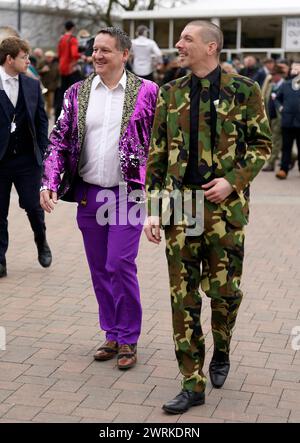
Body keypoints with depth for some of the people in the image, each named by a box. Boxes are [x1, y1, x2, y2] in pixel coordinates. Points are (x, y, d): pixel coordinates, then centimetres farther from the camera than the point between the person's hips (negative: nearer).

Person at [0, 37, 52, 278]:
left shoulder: (32, 85, 5)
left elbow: (41, 120, 10)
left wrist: (42, 153, 5)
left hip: (27, 159, 2)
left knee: (33, 206, 4)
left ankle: (42, 242, 32)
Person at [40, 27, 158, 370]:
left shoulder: (146, 92, -3)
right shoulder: (78, 93, 6)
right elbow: (59, 140, 5)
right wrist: (50, 183, -7)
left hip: (128, 194, -4)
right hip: (88, 195, 4)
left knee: (120, 265, -8)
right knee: (99, 268, 11)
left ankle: (128, 339, 10)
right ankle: (111, 334, 26)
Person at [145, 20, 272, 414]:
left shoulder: (243, 90, -2)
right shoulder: (170, 94, 7)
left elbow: (262, 144, 2)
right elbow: (156, 155, 8)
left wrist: (233, 180, -12)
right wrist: (153, 210, 1)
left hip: (224, 205, -2)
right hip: (180, 206, 3)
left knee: (224, 289, 5)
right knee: (183, 296, 2)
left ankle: (221, 353, 37)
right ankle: (193, 384, 13)